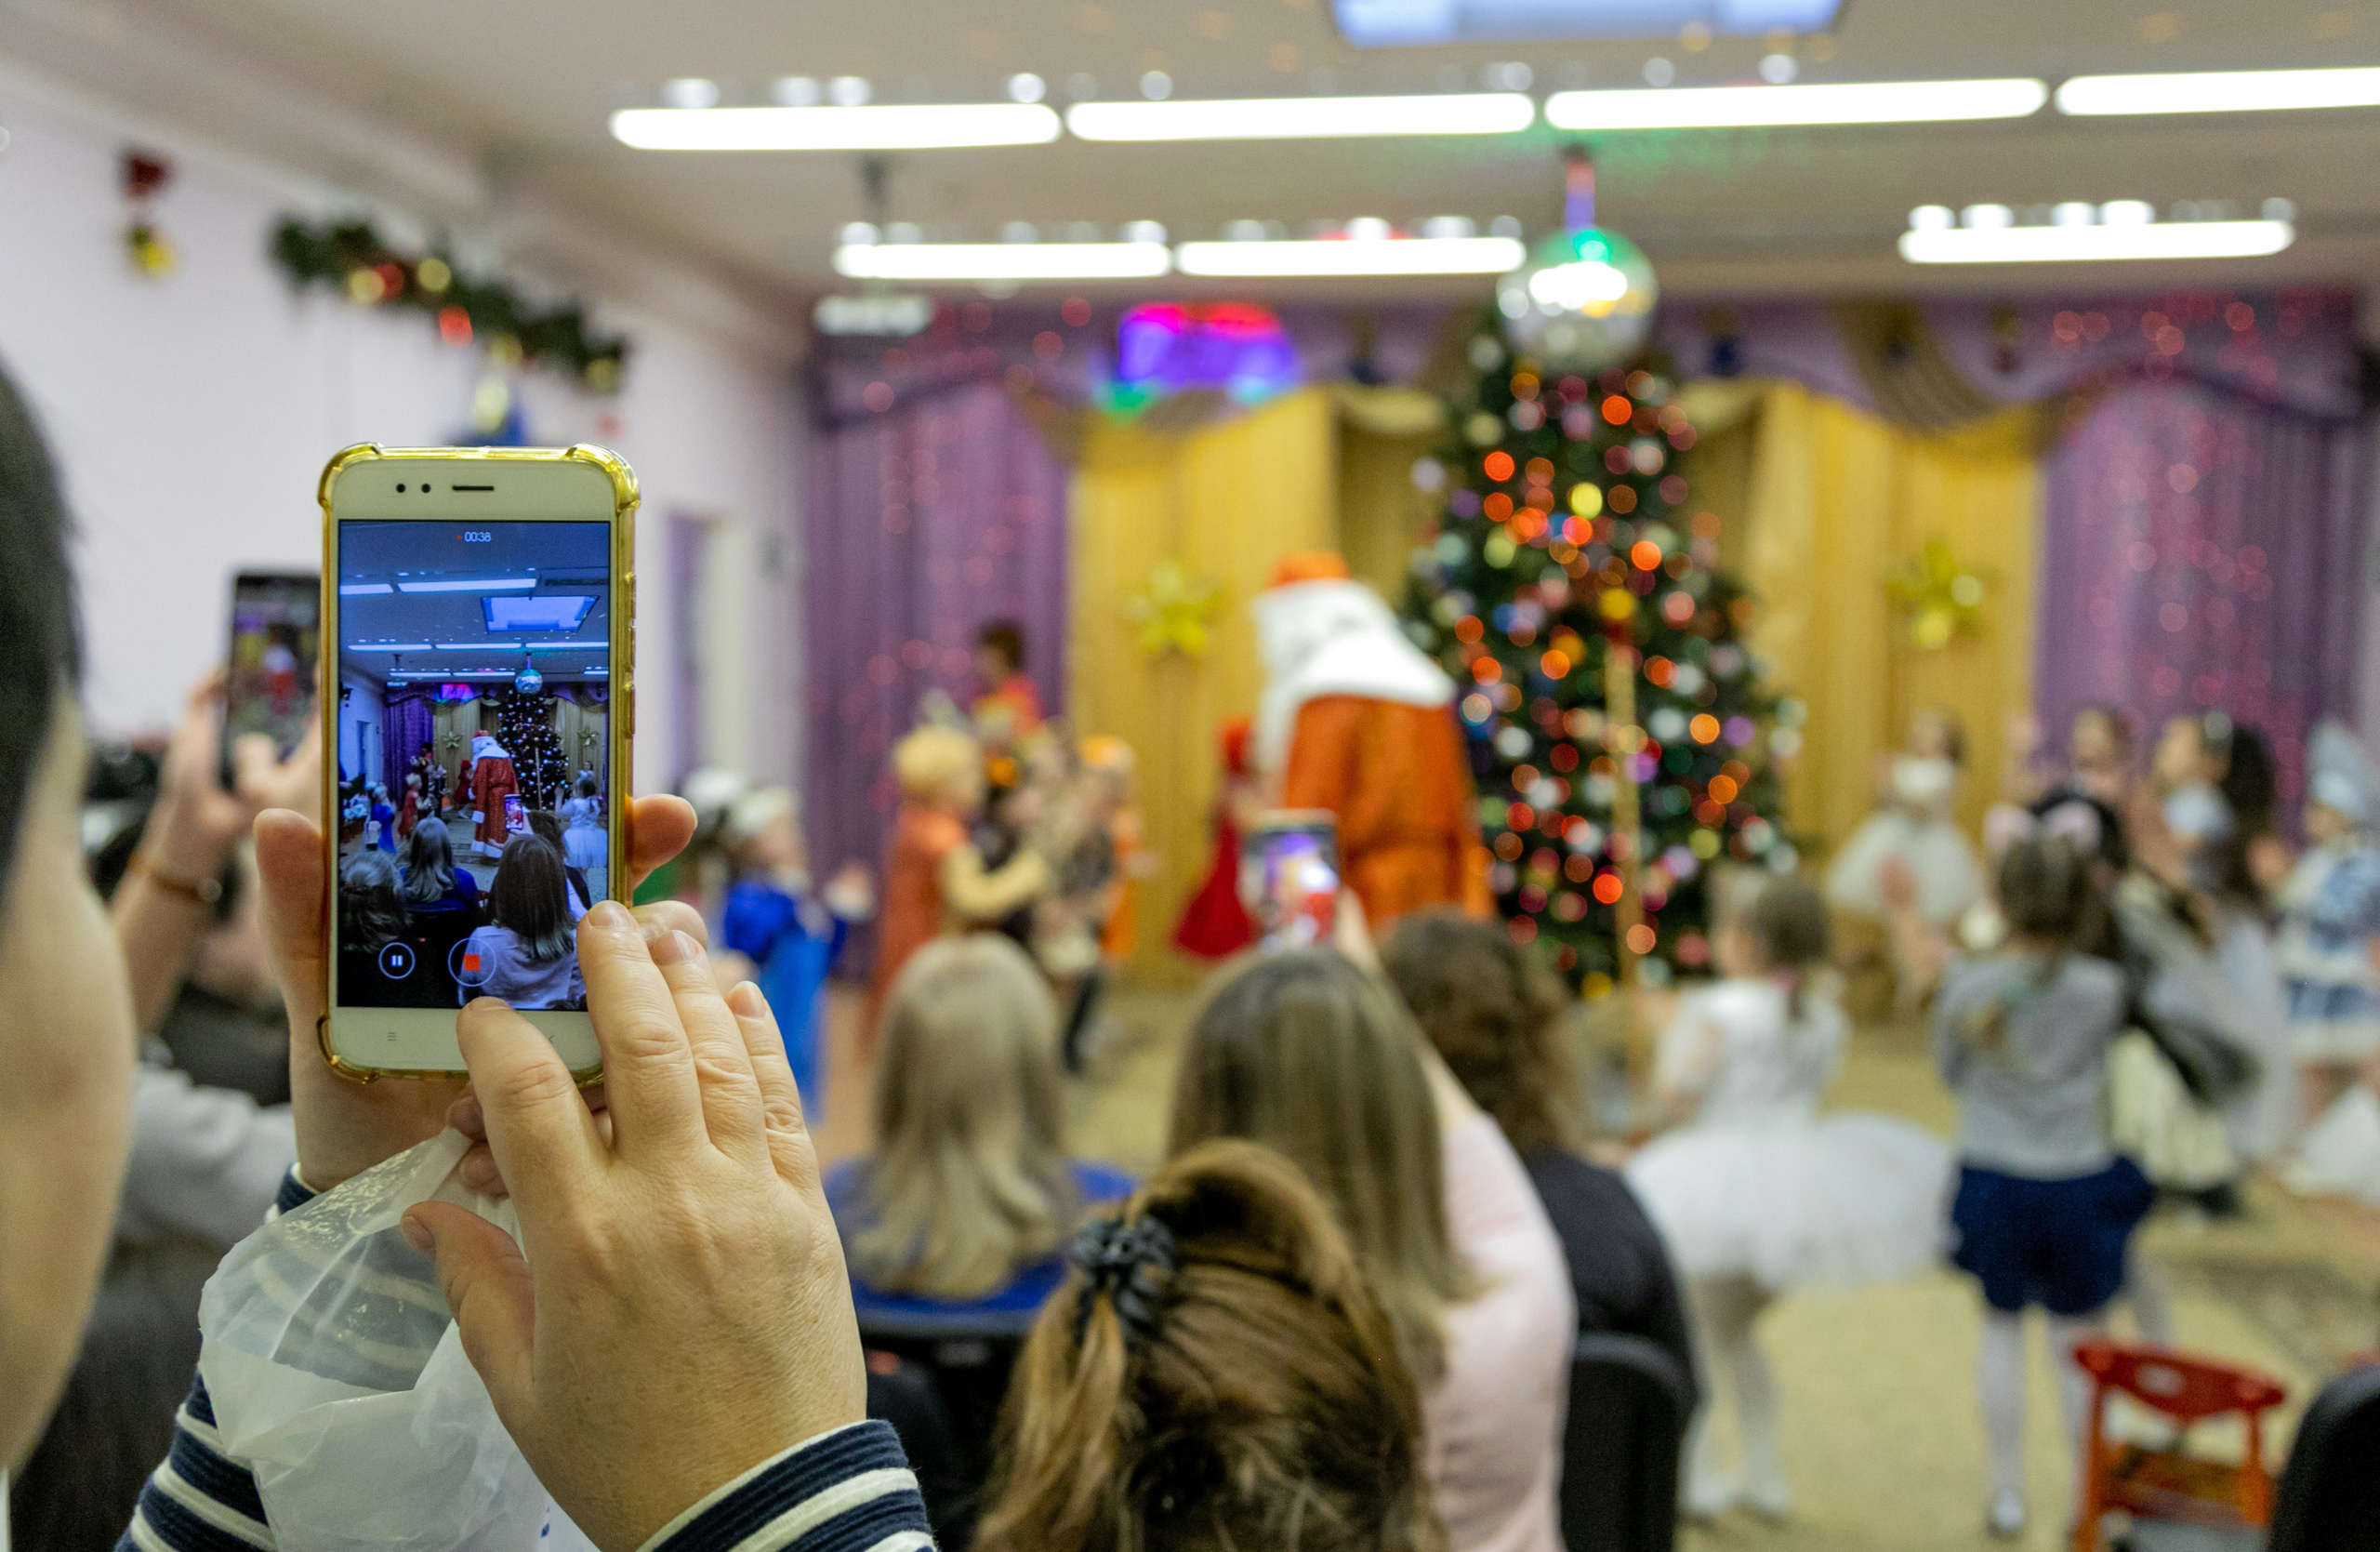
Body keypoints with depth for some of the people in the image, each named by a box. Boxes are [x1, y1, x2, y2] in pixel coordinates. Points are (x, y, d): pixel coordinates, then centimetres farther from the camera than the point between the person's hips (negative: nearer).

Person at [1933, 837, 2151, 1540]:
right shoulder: (2103, 987, -14)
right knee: (2079, 1343, 13)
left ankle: (2008, 1492, 25)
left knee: (2001, 1326, 18)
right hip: (2078, 1180, 0)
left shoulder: (1968, 987, -14)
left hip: (1992, 1176, 0)